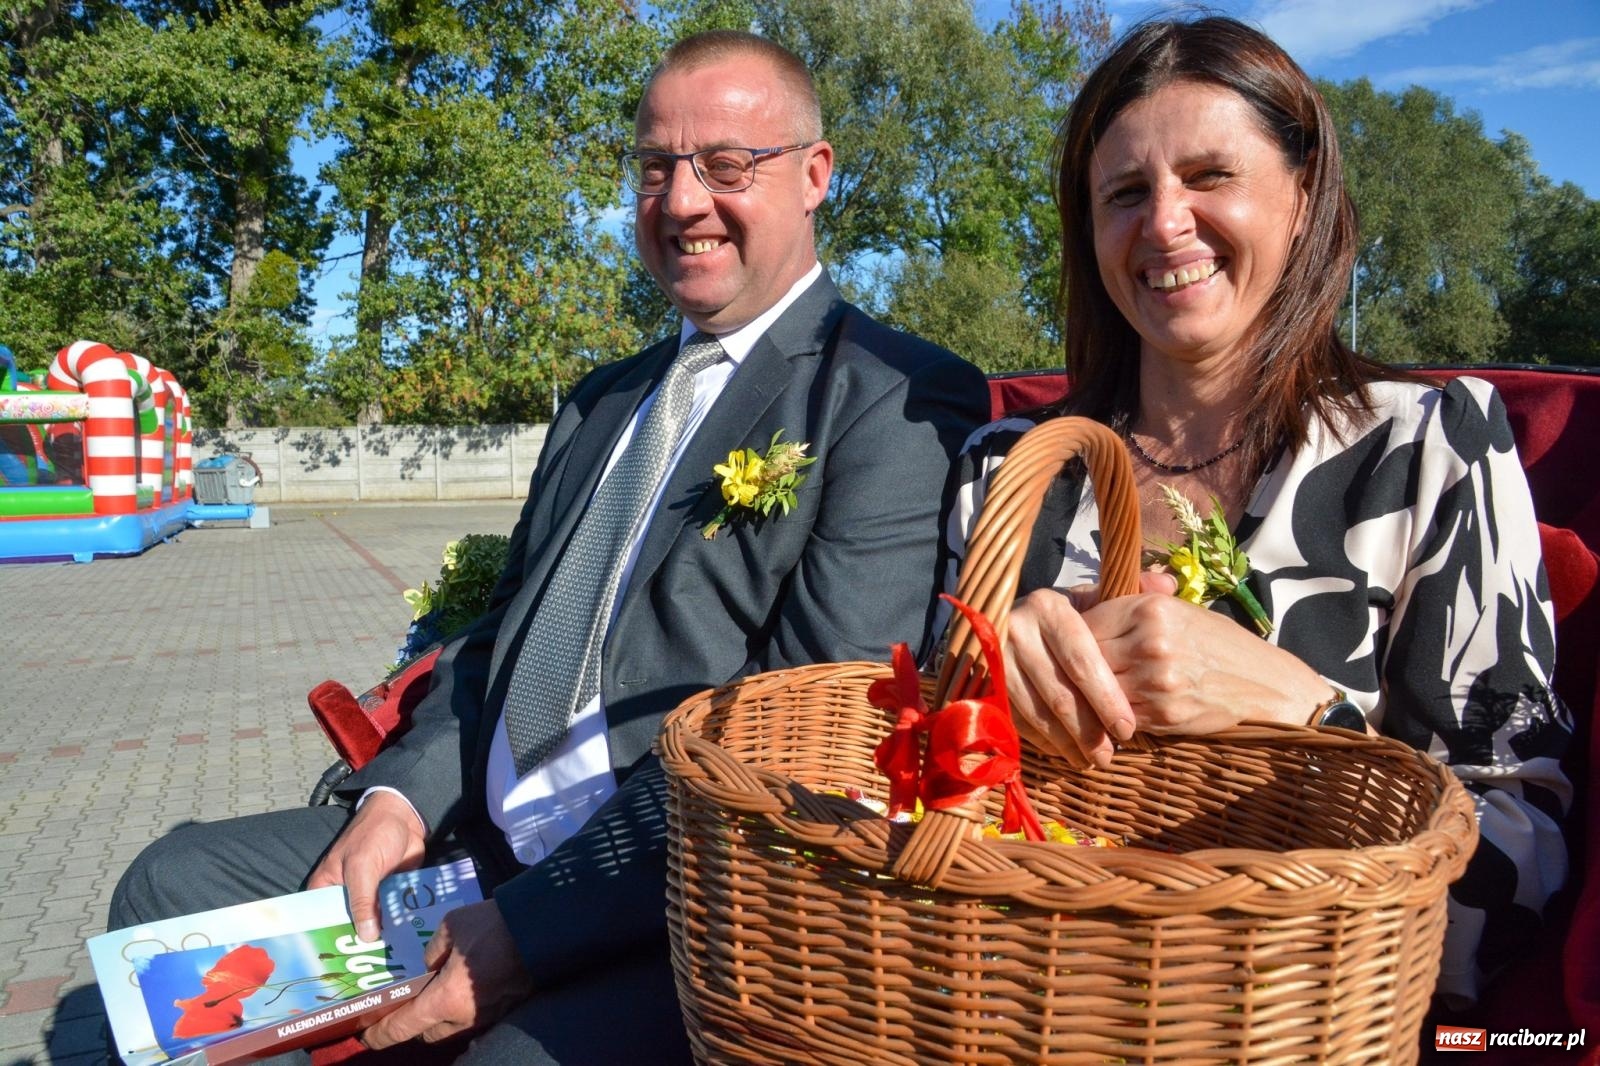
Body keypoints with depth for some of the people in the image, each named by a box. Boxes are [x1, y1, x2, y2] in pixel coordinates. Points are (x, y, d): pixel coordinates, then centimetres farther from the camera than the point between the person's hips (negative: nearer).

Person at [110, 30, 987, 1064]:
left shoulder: (900, 397, -9)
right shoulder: (603, 398, 18)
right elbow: (505, 631, 18)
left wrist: (532, 927, -18)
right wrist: (400, 794, -1)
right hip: (477, 845, 7)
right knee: (173, 882, 2)